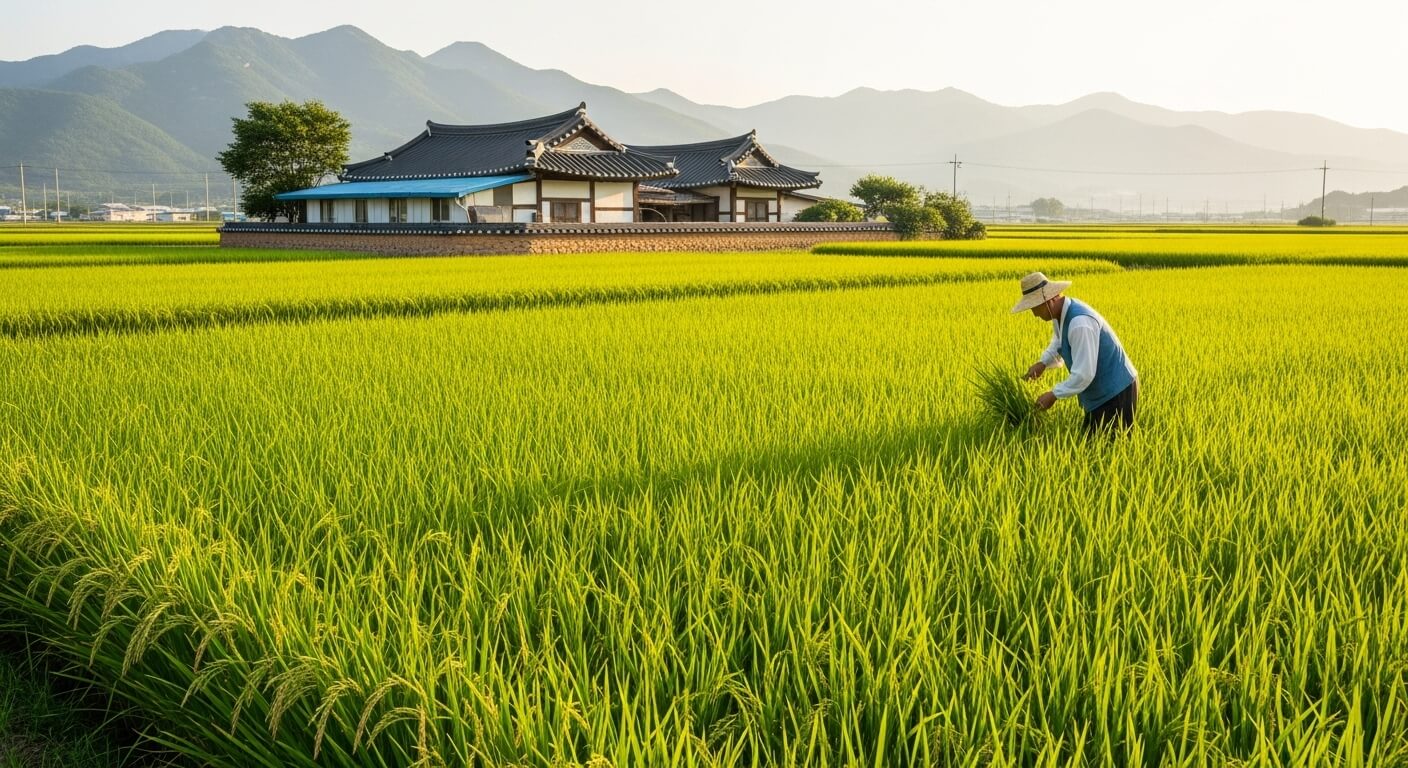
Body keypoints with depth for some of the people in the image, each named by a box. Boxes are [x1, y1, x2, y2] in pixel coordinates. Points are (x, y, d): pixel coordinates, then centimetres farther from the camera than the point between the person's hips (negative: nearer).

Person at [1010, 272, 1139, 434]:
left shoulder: (1080, 323, -30)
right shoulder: (1060, 313, -1)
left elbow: (1084, 375, -30)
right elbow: (1059, 341, 23)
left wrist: (1054, 394, -19)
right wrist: (1043, 362, 4)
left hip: (1116, 391, -9)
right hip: (1100, 391, 9)